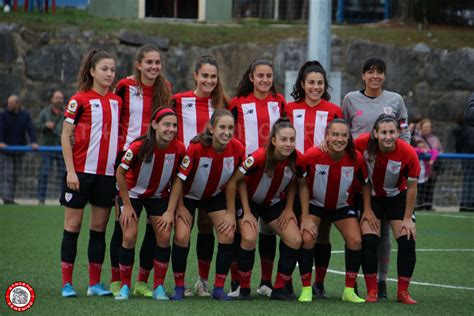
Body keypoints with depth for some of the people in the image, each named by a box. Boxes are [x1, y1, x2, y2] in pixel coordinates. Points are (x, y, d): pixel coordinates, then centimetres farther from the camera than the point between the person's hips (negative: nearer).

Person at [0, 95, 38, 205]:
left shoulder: (25, 115, 3)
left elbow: (30, 129, -8)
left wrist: (34, 142, -25)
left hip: (19, 149, 3)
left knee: (15, 176, 5)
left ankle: (11, 199, 11)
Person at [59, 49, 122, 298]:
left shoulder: (116, 101, 10)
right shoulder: (80, 100, -4)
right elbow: (65, 135, -5)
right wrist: (70, 170, -12)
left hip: (107, 172, 5)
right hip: (81, 171, -5)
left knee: (99, 227, 6)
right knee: (73, 225, 0)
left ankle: (95, 283, 11)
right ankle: (67, 283, 3)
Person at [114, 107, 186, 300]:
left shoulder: (179, 149, -20)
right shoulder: (139, 147, -29)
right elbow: (120, 173, -16)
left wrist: (171, 211, -10)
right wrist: (127, 205, -12)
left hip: (158, 195, 3)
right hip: (133, 193, -3)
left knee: (164, 236, -8)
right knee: (129, 236, -13)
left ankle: (159, 287, 3)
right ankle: (125, 286, 1)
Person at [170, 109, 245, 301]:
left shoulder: (237, 149, -22)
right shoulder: (196, 148, -32)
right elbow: (180, 179, -21)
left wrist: (231, 213, -8)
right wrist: (173, 210, -16)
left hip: (216, 196, 3)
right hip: (189, 196, -3)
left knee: (228, 235, -10)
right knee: (181, 237, -16)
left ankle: (219, 288, 2)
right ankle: (179, 287, 1)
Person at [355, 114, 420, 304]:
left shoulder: (408, 153, -26)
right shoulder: (363, 144, -27)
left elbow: (411, 187, -12)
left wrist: (407, 219, -9)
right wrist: (366, 209, -11)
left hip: (397, 198, 0)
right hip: (370, 198, 0)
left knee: (407, 241, -9)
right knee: (369, 240, -15)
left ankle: (403, 292, 4)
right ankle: (371, 291, -4)